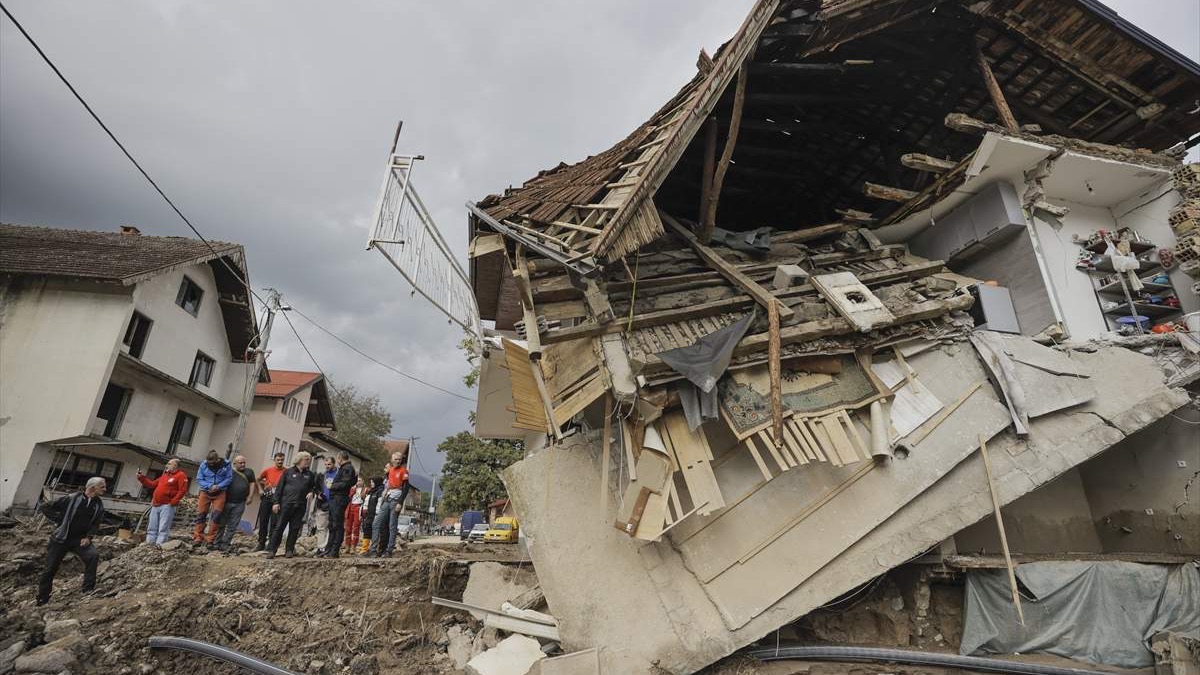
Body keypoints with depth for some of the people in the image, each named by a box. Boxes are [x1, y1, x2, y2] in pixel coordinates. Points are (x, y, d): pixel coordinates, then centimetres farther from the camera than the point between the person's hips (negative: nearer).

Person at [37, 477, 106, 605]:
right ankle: (42, 600, 25)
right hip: (61, 538, -2)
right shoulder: (72, 498, -11)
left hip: (80, 539, 2)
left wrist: (88, 537, -8)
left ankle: (88, 590, -13)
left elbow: (96, 524, 7)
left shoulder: (99, 504, 2)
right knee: (50, 570, 4)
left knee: (93, 555, -24)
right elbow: (46, 508, -2)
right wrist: (60, 520, -7)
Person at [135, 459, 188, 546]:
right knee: (152, 528, 7)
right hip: (155, 505, 8)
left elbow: (182, 490, -11)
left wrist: (173, 501, -18)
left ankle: (160, 545, -15)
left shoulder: (180, 475, -2)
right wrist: (141, 477, 21)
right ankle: (149, 544, 10)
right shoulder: (164, 476, 25)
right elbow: (152, 484, 28)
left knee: (163, 528, -12)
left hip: (167, 506, -8)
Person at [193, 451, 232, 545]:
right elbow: (199, 479, -1)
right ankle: (198, 537, 11)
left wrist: (218, 486, -18)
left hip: (220, 493, -2)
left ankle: (210, 538, -2)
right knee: (201, 514, 2)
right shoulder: (204, 465, -2)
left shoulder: (226, 464, -5)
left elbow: (229, 478, -4)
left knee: (216, 514, -8)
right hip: (205, 492, 2)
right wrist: (210, 486, -16)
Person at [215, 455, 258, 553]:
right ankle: (217, 543, 18)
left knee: (232, 526, 1)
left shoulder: (249, 472, 10)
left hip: (239, 504, 1)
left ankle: (225, 545, 7)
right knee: (221, 524, 7)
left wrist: (250, 496, 2)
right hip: (226, 502, -1)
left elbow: (252, 483, 12)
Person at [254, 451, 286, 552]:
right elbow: (258, 479, 23)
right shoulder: (268, 470, 6)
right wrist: (260, 489, 12)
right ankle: (261, 543, 19)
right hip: (266, 498, 3)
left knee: (274, 522, -4)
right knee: (263, 521, 8)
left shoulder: (286, 472, -3)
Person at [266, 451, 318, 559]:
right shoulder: (288, 472, 4)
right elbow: (279, 487, 1)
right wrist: (276, 502, -6)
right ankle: (271, 550, 3)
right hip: (286, 503, -3)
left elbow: (316, 486, 20)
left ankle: (289, 550, 11)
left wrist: (312, 492, -1)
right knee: (279, 527, -3)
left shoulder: (310, 475, 13)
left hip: (300, 506, 3)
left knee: (294, 529, 4)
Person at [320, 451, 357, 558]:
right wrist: (332, 484, 9)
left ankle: (334, 551, -3)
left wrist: (332, 486, -9)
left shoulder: (348, 468, -11)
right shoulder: (341, 468, 20)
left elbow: (344, 484, -20)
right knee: (332, 525, 14)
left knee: (337, 525, -6)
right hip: (334, 499, 10)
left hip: (340, 499, -10)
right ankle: (328, 549, 21)